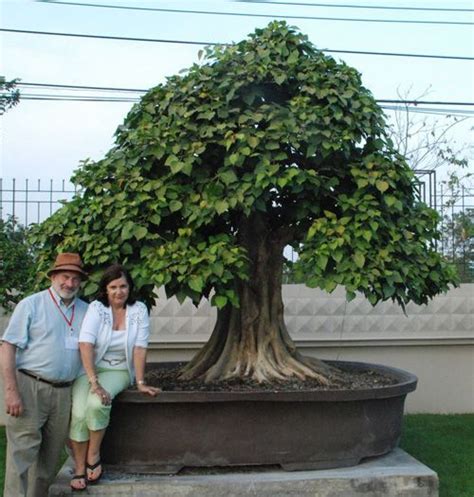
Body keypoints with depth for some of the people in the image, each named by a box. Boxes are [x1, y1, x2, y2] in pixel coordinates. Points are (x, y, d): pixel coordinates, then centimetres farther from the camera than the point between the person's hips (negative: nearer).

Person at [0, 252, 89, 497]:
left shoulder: (85, 311, 11)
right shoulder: (31, 305, -2)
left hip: (64, 392, 5)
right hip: (30, 386, -4)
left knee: (51, 454, 11)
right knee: (23, 451, -6)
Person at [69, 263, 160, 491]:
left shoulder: (139, 310, -7)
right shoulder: (96, 308, -11)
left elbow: (140, 348, -9)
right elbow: (85, 345, -22)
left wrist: (140, 382, -15)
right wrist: (94, 382, -30)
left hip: (118, 371, 0)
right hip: (88, 369, 0)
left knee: (97, 403, -29)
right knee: (78, 413, -23)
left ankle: (94, 456, -7)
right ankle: (79, 470, -5)